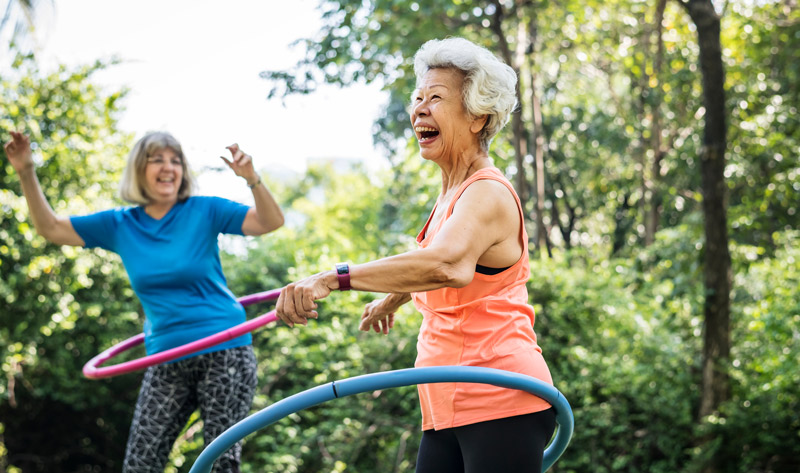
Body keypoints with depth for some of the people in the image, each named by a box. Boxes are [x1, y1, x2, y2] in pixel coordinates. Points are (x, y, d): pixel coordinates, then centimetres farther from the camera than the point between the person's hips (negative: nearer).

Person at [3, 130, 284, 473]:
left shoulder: (203, 211, -4)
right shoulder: (120, 225, 6)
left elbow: (270, 222, -13)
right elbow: (51, 228, 10)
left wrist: (252, 180, -30)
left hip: (223, 353, -3)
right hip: (167, 361, 4)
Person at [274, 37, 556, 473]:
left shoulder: (488, 193, -13)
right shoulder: (450, 195, 18)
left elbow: (448, 266, -35)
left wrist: (335, 278, -44)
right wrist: (392, 299, 57)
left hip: (501, 404, -9)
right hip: (451, 409, 9)